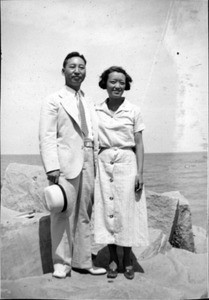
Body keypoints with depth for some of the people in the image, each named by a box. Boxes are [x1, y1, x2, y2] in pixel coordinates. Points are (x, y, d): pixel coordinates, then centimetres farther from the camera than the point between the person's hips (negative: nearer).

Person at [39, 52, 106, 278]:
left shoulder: (89, 104, 19)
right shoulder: (53, 101, 1)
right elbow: (47, 136, -7)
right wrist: (51, 167, -17)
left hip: (87, 165, 6)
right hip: (65, 166, -5)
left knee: (84, 215, 10)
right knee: (63, 214, -1)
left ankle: (82, 260, 21)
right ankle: (61, 262, 14)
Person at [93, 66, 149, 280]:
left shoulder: (133, 111, 1)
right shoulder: (96, 110, 5)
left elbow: (139, 144, 1)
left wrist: (140, 172, -6)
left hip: (127, 163, -1)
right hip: (103, 164, 1)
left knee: (127, 209, 2)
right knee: (107, 208, 4)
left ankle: (127, 259, 19)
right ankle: (113, 259, 20)